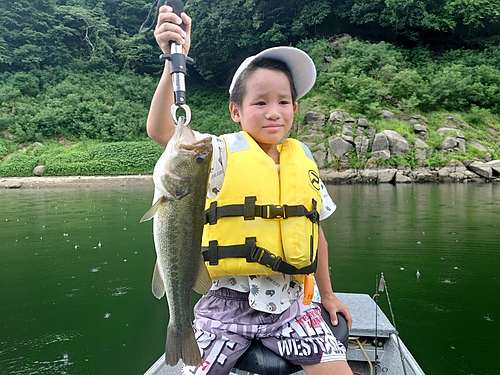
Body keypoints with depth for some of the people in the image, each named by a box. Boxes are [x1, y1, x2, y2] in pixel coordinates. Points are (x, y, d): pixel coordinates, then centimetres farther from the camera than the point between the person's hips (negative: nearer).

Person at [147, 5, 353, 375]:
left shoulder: (303, 160, 4)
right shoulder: (222, 153, -8)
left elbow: (314, 232, 13)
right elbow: (161, 130, -25)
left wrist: (327, 294, 19)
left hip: (290, 303, 3)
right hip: (230, 304, -2)